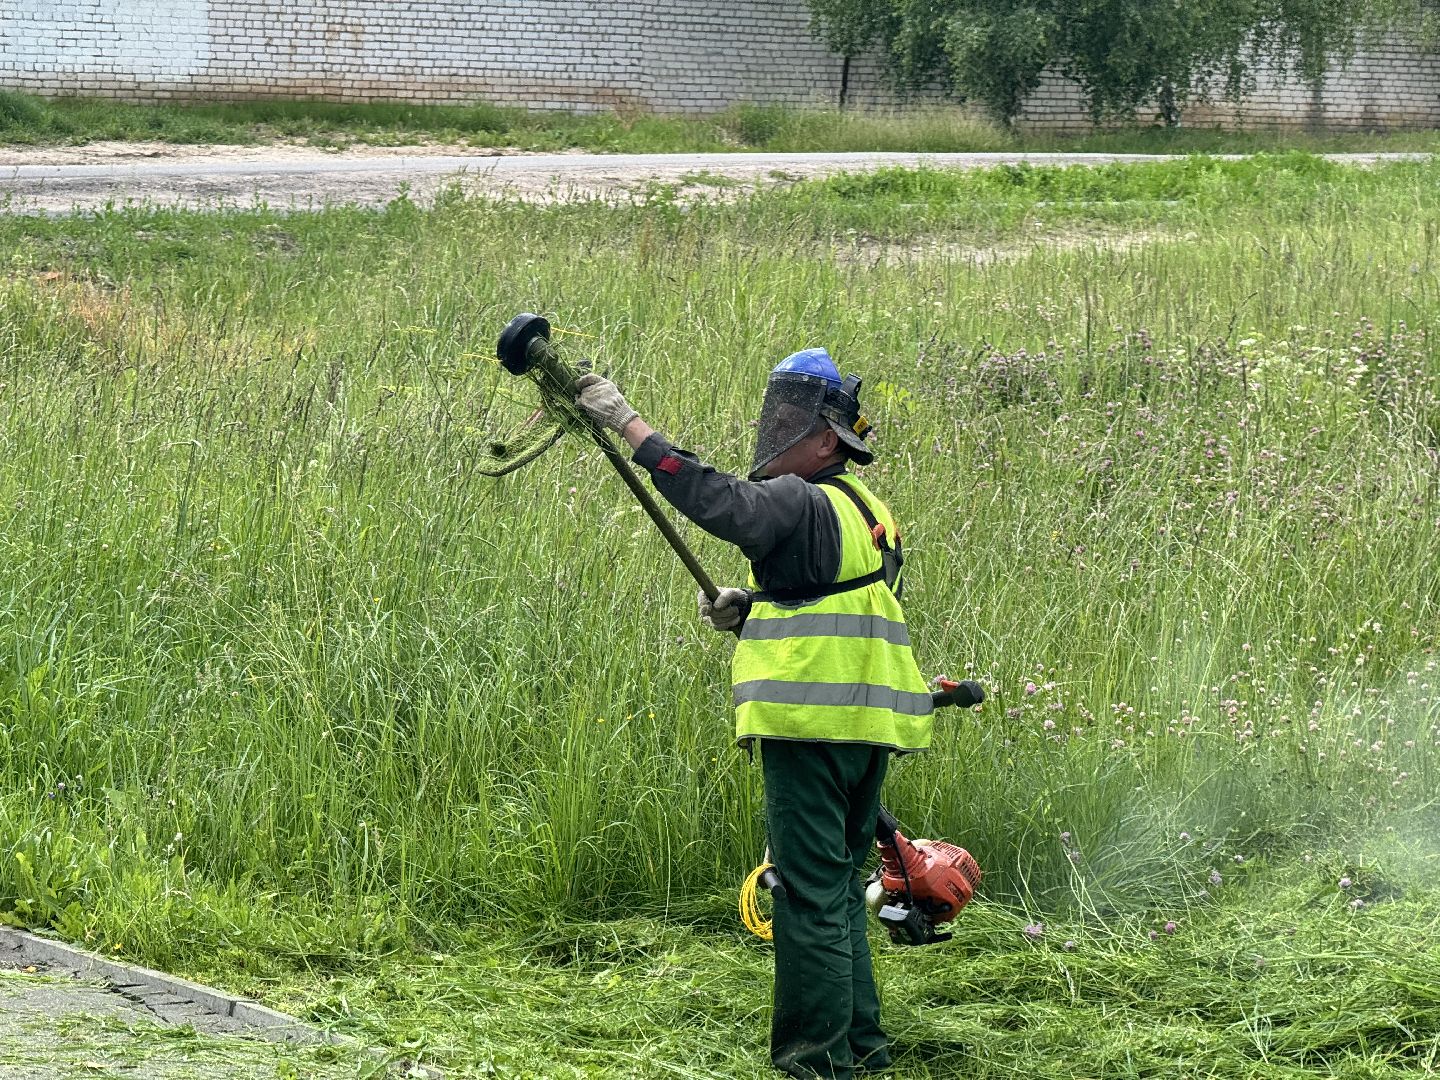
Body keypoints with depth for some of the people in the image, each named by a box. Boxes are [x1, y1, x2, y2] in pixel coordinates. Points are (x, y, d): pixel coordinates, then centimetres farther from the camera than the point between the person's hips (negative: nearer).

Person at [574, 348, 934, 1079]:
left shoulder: (801, 502, -11)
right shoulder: (865, 512, 19)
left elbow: (721, 500, -25)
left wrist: (629, 424, -24)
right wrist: (751, 612, 11)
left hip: (812, 727, -10)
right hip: (867, 731, 10)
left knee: (811, 895, -5)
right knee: (840, 888, 18)